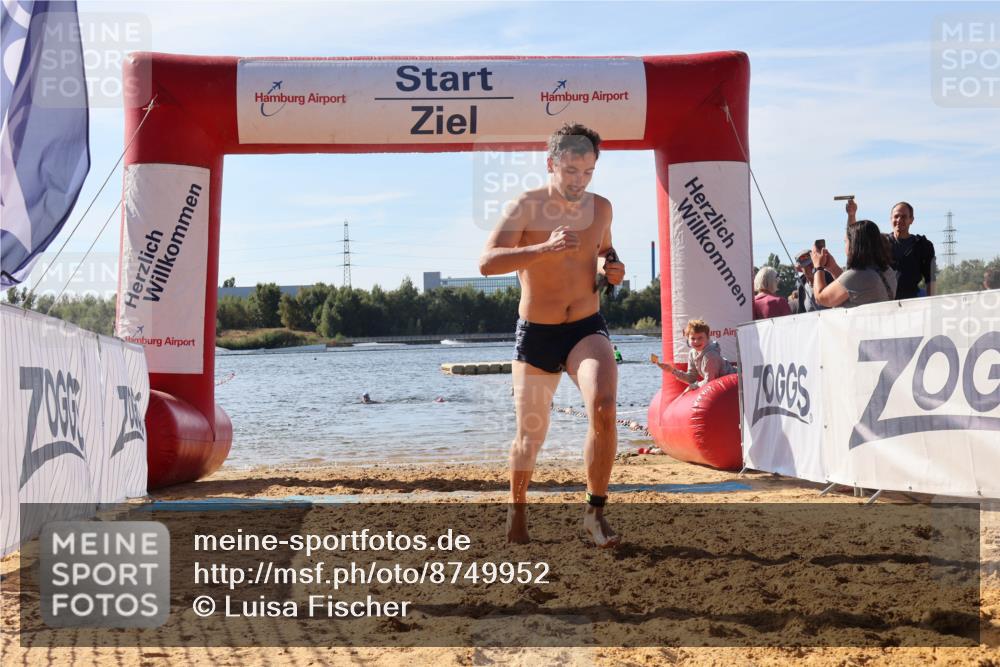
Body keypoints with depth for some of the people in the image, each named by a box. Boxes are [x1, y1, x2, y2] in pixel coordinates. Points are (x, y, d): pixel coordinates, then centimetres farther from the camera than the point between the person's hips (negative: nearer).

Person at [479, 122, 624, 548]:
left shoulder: (600, 208, 4)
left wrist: (609, 268, 1)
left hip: (587, 329, 2)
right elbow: (487, 262, -22)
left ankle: (596, 511, -11)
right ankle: (517, 510, 36)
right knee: (530, 436, 9)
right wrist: (546, 247, -34)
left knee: (604, 408, -25)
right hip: (536, 335, -2)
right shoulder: (526, 208, -10)